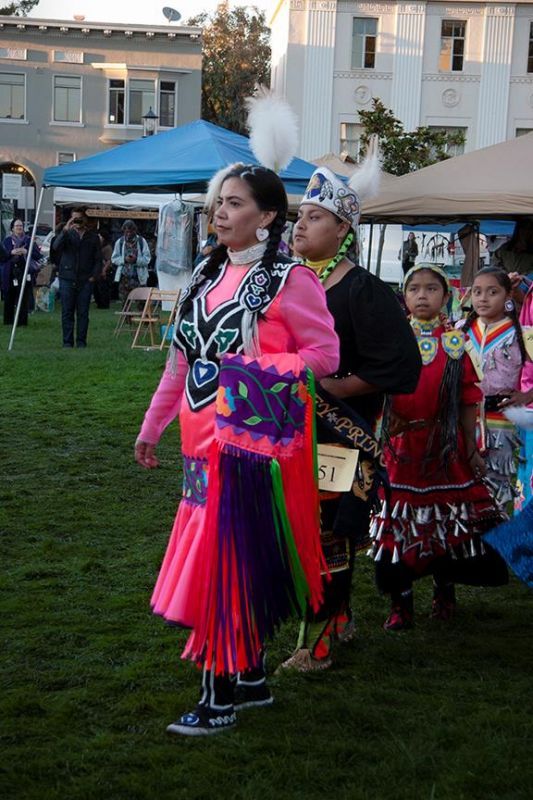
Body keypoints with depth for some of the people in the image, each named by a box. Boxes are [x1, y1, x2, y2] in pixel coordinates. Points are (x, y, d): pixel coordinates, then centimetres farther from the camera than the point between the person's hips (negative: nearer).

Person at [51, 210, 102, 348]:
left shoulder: (93, 237, 9)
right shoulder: (67, 234, 6)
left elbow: (98, 259, 10)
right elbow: (55, 246, -13)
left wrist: (94, 276, -3)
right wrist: (65, 230, -22)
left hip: (85, 280, 1)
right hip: (67, 279, 0)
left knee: (83, 313, 2)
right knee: (67, 312, 0)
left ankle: (81, 341, 8)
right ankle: (67, 342, 5)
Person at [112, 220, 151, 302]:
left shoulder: (142, 241, 1)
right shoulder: (119, 242, 6)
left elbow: (147, 258, -4)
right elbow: (114, 259, 4)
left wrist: (136, 259, -21)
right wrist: (124, 259, -14)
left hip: (139, 277, -2)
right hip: (124, 277, 2)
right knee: (124, 302, 4)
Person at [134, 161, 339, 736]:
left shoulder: (289, 279, -9)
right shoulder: (207, 275, 13)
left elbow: (325, 354, -9)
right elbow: (182, 360, 18)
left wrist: (256, 371, -18)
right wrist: (152, 426, 20)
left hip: (250, 443, -7)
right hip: (203, 441, 8)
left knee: (229, 563, -4)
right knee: (210, 557, 13)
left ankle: (221, 698, 6)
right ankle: (251, 678, 27)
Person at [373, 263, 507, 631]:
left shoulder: (455, 343, 2)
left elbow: (468, 400, 3)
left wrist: (472, 448, 2)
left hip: (445, 446, 0)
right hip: (402, 445, 0)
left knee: (447, 522, 10)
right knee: (399, 523, 1)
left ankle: (445, 590, 29)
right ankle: (401, 601, 11)